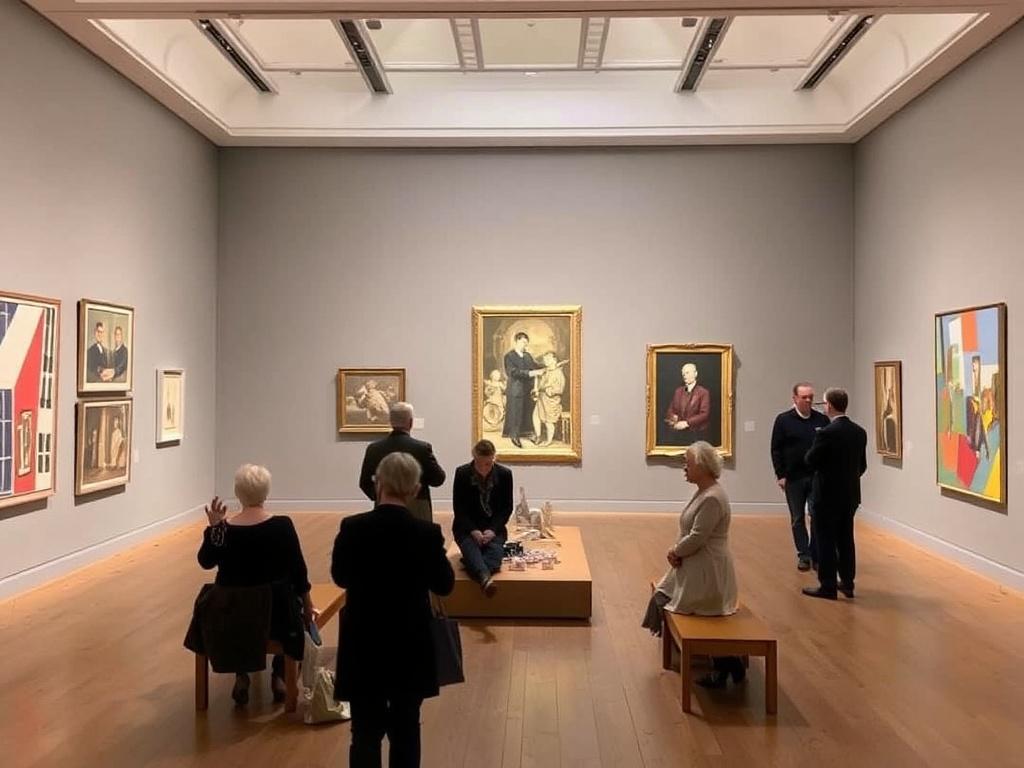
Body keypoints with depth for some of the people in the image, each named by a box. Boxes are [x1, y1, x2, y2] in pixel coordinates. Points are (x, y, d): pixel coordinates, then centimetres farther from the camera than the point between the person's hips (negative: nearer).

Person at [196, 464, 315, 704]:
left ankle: (241, 676, 24)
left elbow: (205, 562, 6)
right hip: (276, 613, -1)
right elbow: (298, 569, -8)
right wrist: (307, 604, 7)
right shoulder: (282, 525, -18)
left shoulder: (223, 530, -14)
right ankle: (279, 676, 25)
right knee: (293, 606, 33)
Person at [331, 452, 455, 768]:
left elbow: (340, 577, 4)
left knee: (365, 732, 11)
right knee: (406, 730, 16)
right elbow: (445, 585, -1)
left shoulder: (352, 528, -13)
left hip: (363, 647, 0)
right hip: (410, 647, 0)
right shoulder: (427, 533, -15)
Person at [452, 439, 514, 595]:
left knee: (495, 549, -31)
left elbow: (507, 508, 0)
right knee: (470, 547, -35)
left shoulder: (504, 474, -4)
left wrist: (493, 530, -17)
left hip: (493, 527, 2)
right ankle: (485, 578, -61)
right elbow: (458, 508, -5)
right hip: (467, 527, -2)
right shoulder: (462, 473, -6)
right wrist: (473, 530, -20)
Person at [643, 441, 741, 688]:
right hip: (695, 568, 10)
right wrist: (676, 550, 0)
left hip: (706, 573, -10)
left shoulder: (712, 498, -22)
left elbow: (697, 538, -24)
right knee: (661, 598, 11)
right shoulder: (703, 492, 10)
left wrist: (675, 552, -9)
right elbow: (690, 532, 16)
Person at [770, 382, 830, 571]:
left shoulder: (822, 420, 2)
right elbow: (776, 450, -1)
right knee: (797, 519, 7)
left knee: (817, 516, -4)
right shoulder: (783, 420, -1)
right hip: (793, 478, 0)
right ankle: (804, 555, 18)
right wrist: (780, 475, -5)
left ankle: (816, 555, 9)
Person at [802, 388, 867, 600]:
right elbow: (862, 465, 10)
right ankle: (847, 583, 23)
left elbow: (810, 461, -13)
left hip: (828, 495, -7)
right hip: (850, 495, 7)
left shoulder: (827, 433, -20)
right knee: (846, 539, 15)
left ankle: (828, 586, 7)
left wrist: (816, 446, 4)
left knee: (826, 541, 2)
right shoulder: (860, 432, 2)